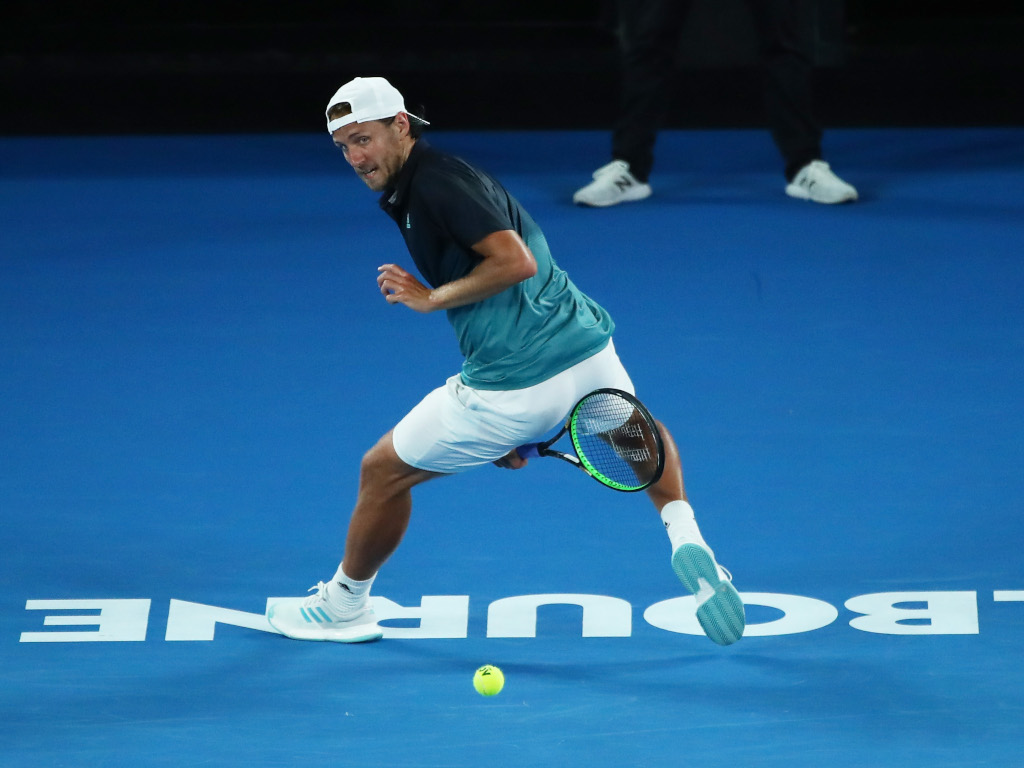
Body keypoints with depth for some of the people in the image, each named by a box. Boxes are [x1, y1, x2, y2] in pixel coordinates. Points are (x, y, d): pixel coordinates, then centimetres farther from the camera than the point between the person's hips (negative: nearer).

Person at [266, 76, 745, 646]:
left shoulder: (436, 181, -11)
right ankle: (683, 530, 13)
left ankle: (345, 605, 31)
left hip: (513, 390, -9)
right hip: (588, 354, 9)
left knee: (383, 470, 13)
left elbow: (517, 261, -23)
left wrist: (432, 297, -10)